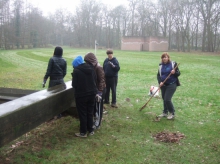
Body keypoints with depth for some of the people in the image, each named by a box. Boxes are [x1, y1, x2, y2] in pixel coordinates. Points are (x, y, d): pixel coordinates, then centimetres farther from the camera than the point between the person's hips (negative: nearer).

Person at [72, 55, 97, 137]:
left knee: (82, 114, 4)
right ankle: (90, 130, 25)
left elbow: (74, 84, -11)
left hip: (81, 95, -6)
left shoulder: (76, 71, -14)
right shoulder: (91, 68, 5)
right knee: (90, 112, 16)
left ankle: (83, 132, 13)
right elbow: (95, 80, 10)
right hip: (92, 93, 6)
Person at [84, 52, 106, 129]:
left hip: (98, 90, -8)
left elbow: (102, 81, -20)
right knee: (93, 107, 15)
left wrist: (99, 92, -20)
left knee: (98, 107, 4)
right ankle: (95, 120, 29)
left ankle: (97, 124, 15)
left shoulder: (99, 68, -20)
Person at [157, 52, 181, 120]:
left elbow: (178, 73, -2)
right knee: (164, 99, 12)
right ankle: (165, 112, 29)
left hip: (171, 84, -5)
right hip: (163, 85, 5)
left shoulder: (173, 64, -5)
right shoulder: (160, 65, 7)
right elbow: (158, 75, 8)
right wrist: (160, 82, -9)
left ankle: (172, 113, 7)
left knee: (167, 99, -12)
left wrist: (174, 72, -24)